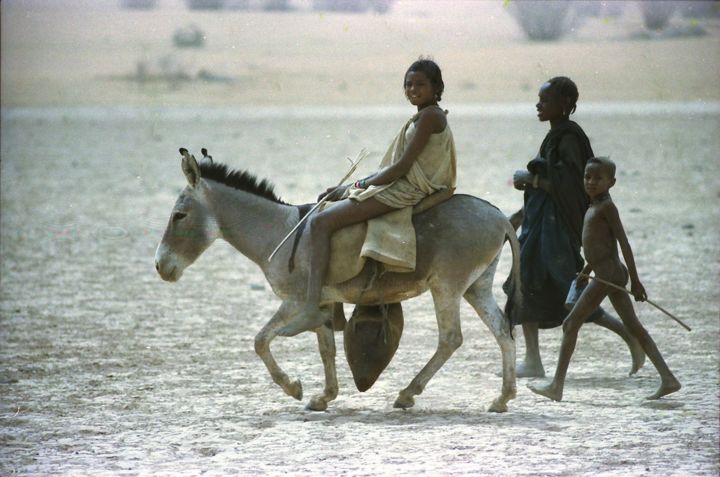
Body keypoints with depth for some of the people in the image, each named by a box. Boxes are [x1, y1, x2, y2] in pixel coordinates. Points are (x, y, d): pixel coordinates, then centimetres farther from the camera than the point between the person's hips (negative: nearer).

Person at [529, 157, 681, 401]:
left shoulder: (607, 206, -11)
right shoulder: (595, 207, 17)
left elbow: (623, 242, -14)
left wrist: (634, 280, -16)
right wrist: (587, 270, 33)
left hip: (608, 274, -10)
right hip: (607, 274, 10)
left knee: (570, 324, -4)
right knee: (635, 327, 8)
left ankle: (557, 385, -1)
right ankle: (668, 379, 5)